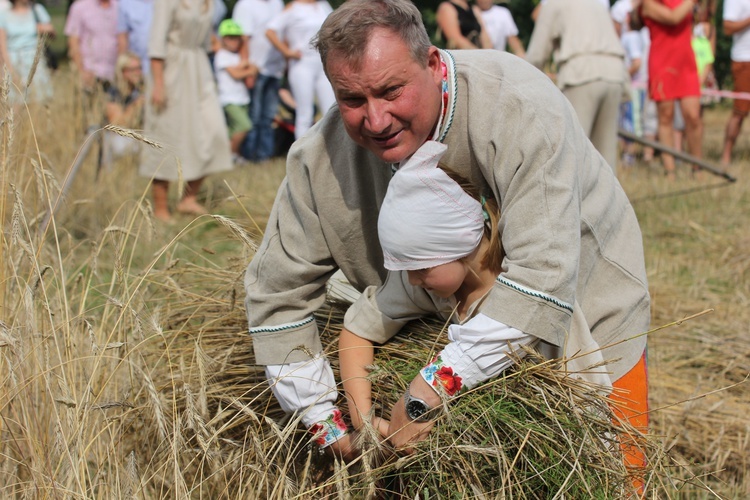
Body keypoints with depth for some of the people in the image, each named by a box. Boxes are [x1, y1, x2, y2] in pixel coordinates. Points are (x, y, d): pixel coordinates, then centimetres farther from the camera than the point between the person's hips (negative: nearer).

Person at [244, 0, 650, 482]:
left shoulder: (520, 110, -34)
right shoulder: (322, 157, -19)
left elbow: (543, 274, -41)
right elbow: (276, 292, -10)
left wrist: (431, 390, -43)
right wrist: (322, 418, -15)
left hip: (584, 317, -3)